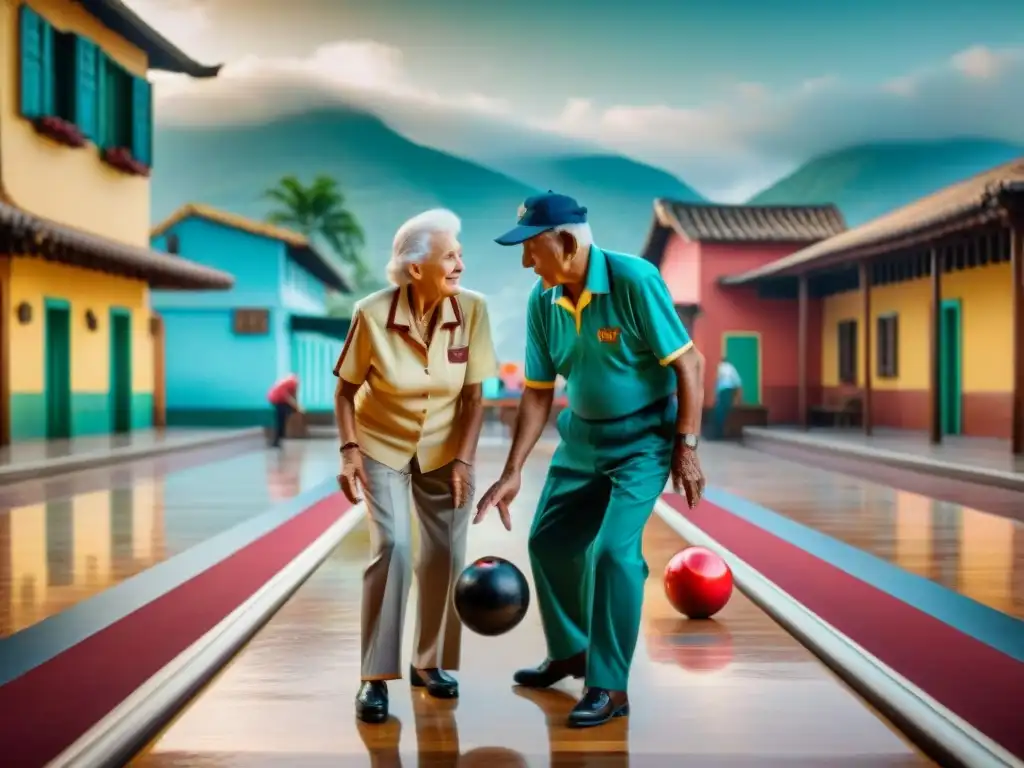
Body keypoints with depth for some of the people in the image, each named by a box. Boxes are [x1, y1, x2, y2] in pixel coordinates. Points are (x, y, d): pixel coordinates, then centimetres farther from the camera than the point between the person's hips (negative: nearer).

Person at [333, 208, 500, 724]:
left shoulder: (472, 309, -18)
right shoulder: (373, 314, -23)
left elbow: (475, 394, -10)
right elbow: (346, 389, -10)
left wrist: (463, 459, -15)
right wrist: (349, 450, -19)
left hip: (444, 448, 2)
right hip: (382, 446, -2)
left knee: (445, 551, 2)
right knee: (391, 547, -14)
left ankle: (430, 662, 23)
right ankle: (375, 677, -3)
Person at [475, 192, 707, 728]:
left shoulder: (634, 280, -23)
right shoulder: (542, 301, -6)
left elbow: (689, 364, -18)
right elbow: (538, 393, 0)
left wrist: (686, 448, -19)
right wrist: (512, 473, -3)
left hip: (644, 436, -6)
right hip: (582, 435, 7)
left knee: (613, 549, -16)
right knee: (548, 540, 10)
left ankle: (610, 687, -2)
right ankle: (570, 651, 33)